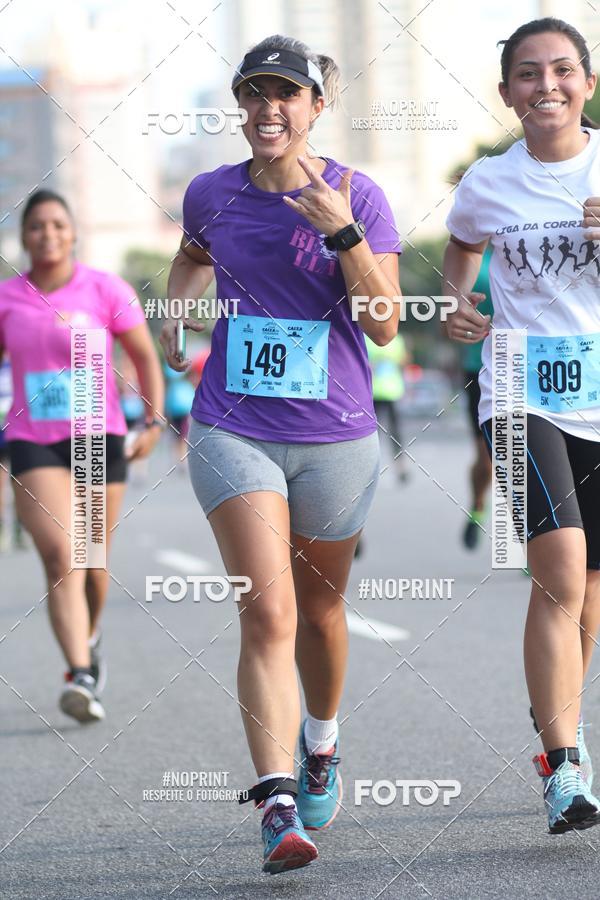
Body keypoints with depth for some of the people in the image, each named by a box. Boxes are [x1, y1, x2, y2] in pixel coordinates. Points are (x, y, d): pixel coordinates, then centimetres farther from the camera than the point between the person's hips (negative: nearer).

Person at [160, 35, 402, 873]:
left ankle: (322, 742, 47)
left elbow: (385, 324, -13)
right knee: (267, 614, -15)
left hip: (335, 435, 0)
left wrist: (341, 232, -23)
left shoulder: (359, 197, -6)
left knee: (319, 608, 17)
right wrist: (173, 310, 10)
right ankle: (278, 808, -21)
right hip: (233, 432, 0)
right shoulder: (211, 194, 2)